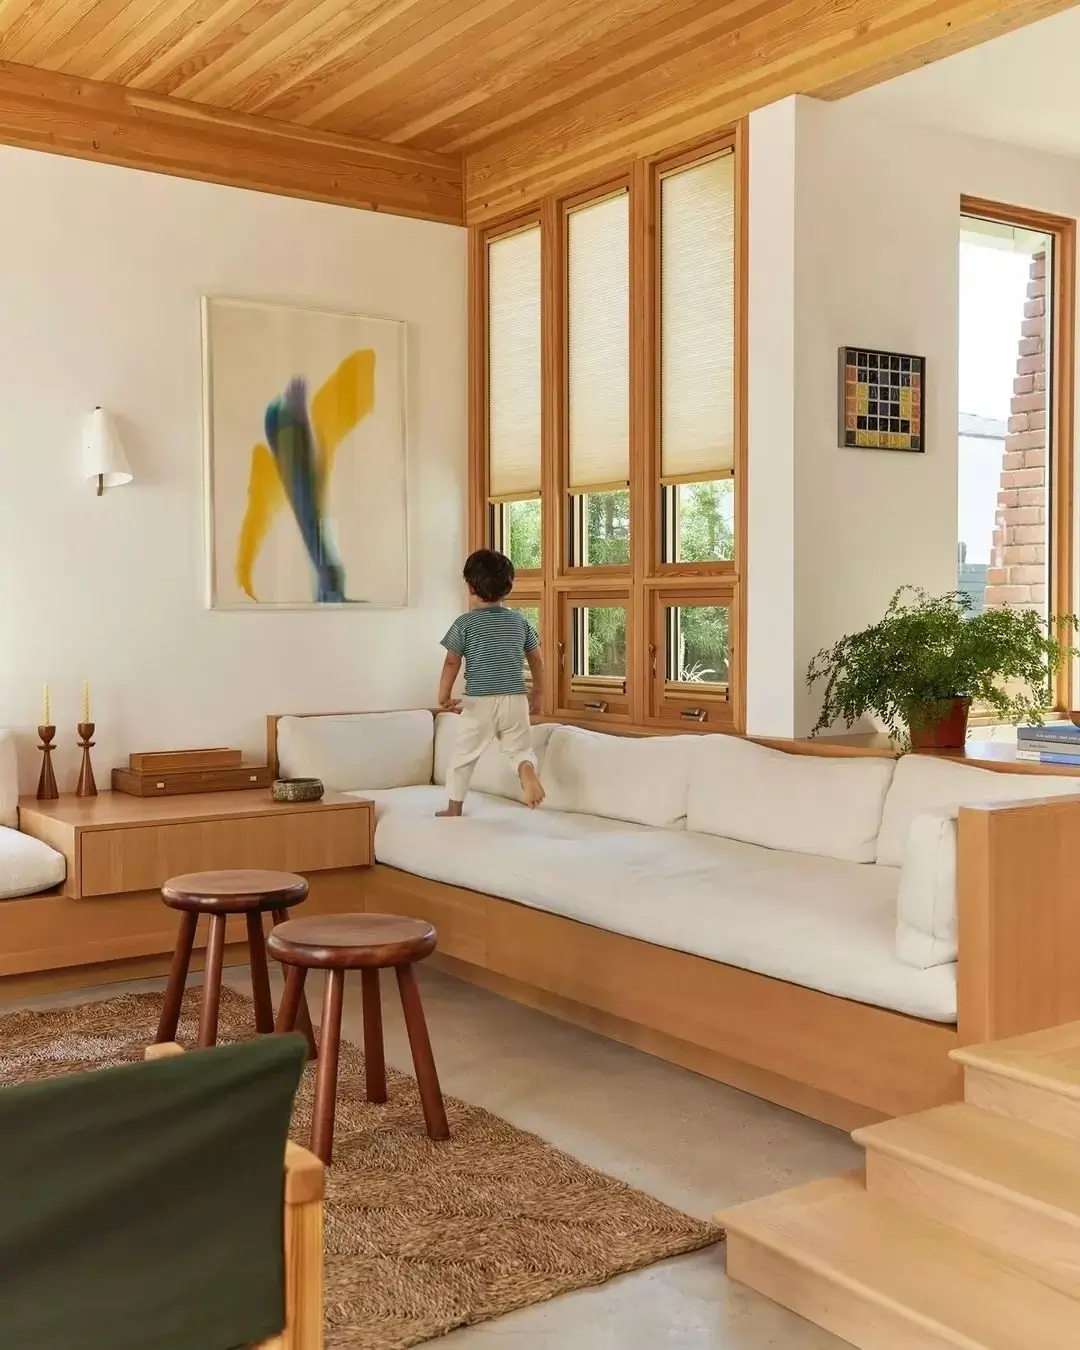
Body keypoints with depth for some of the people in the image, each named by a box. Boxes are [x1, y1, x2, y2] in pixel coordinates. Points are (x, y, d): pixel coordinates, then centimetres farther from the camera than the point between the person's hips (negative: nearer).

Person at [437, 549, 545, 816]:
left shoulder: (464, 623, -4)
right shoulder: (519, 620, 7)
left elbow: (452, 663, -8)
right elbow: (536, 660, 12)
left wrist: (444, 697, -2)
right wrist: (537, 694, 24)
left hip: (478, 702, -2)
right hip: (515, 700, 2)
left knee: (463, 756, 13)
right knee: (521, 748, 14)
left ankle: (454, 809, 19)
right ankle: (527, 769, -19)